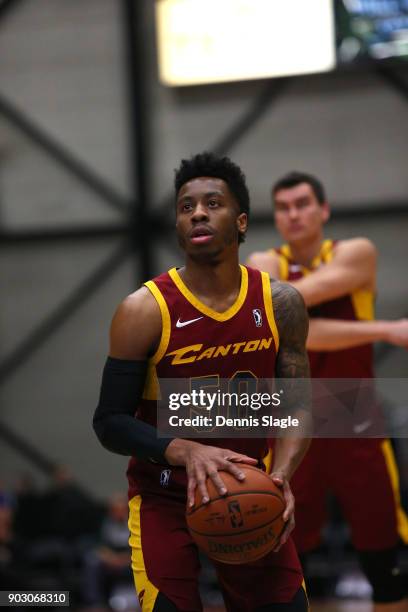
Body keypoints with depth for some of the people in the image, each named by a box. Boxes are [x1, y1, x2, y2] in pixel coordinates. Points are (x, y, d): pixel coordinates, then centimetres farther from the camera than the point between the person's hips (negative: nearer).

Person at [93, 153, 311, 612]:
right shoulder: (144, 310, -16)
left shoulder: (280, 303, -6)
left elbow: (296, 406, 1)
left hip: (248, 489, 3)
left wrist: (282, 476, -18)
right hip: (164, 495, -3)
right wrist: (185, 451, -32)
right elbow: (111, 422, -14)